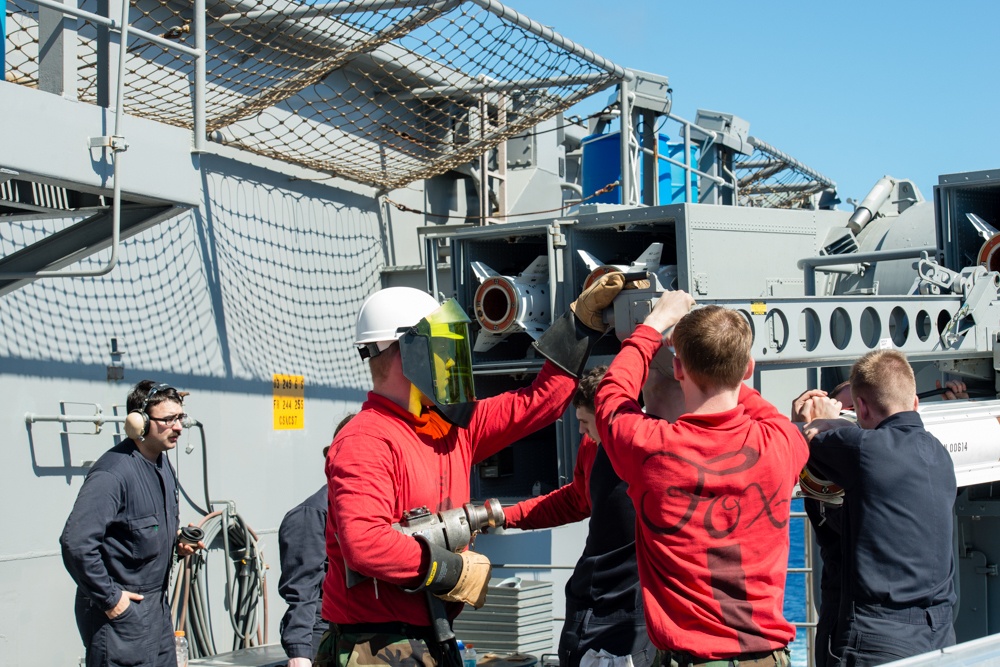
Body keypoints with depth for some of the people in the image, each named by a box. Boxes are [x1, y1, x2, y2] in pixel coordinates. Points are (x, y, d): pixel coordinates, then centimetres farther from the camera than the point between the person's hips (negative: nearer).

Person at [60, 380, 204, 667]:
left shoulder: (162, 464, 9)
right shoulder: (113, 473, -21)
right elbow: (76, 543, -30)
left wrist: (177, 543, 5)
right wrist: (110, 599, -22)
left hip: (158, 609, 9)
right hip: (121, 612, -9)